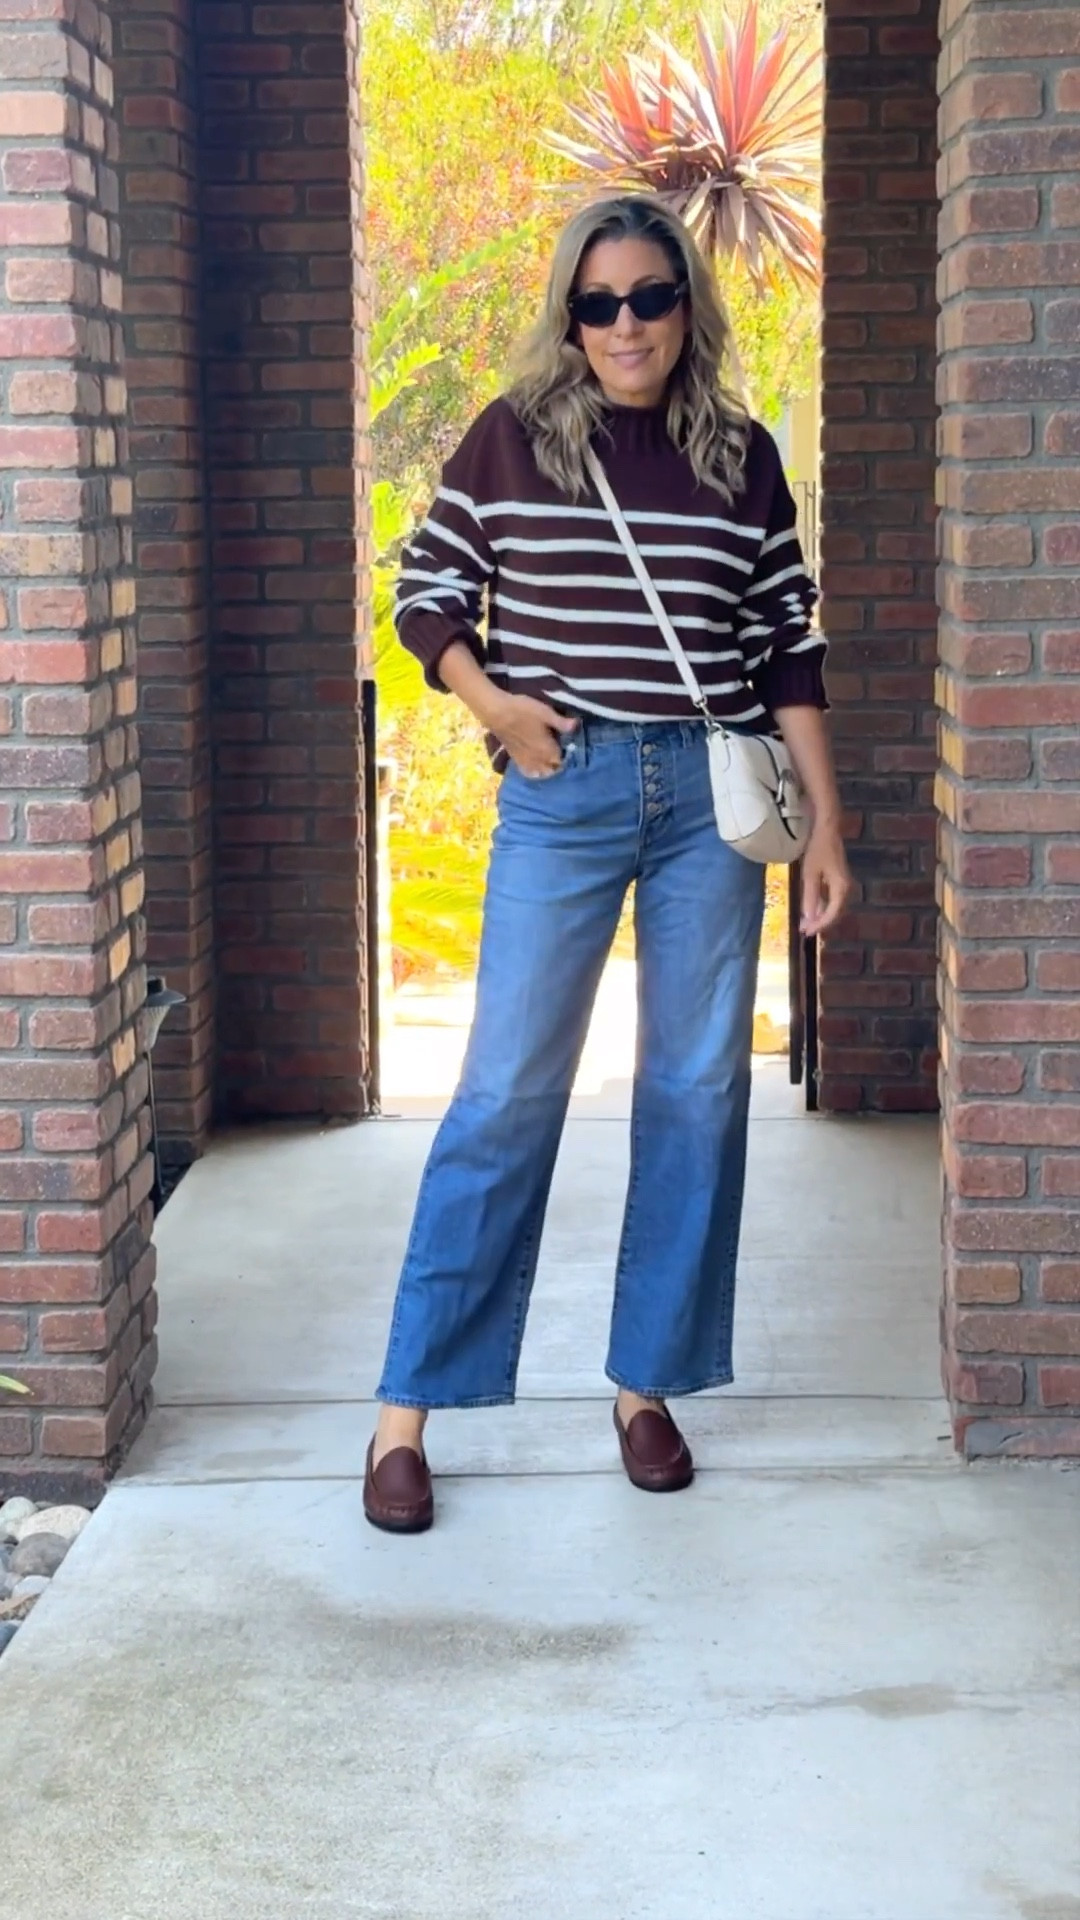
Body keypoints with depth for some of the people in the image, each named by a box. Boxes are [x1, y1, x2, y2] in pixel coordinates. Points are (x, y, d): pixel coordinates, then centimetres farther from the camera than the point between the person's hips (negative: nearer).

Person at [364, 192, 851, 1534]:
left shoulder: (743, 457, 7)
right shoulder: (513, 438, 1)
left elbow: (789, 648, 8)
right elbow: (426, 595, 8)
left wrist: (825, 824, 4)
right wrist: (497, 705, -9)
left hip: (713, 794, 3)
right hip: (563, 790, -2)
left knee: (698, 1090, 6)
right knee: (508, 1090, -3)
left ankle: (649, 1385, 19)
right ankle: (407, 1408, 4)